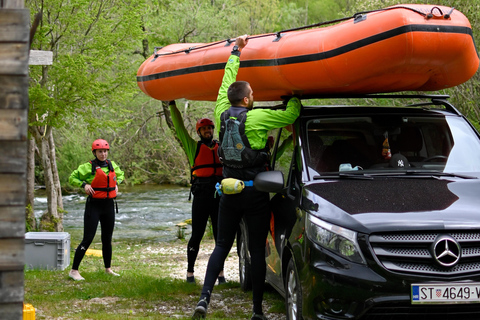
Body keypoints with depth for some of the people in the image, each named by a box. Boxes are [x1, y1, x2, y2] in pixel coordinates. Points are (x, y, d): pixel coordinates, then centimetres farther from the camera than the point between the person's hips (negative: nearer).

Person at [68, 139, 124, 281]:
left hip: (109, 205, 6)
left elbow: (120, 175, 29)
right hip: (94, 205, -6)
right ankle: (74, 270, -4)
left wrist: (116, 184, 10)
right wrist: (84, 185, -17)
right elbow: (72, 178, -2)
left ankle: (108, 268, 28)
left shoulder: (112, 165, 8)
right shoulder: (88, 167, -9)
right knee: (88, 239, -9)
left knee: (107, 238, 14)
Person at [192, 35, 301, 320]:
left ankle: (205, 297, -6)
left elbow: (227, 82, 17)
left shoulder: (223, 113, 3)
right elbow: (291, 115, -10)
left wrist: (236, 51, 27)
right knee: (257, 251, 2)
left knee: (222, 246, 10)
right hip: (255, 194, -5)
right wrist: (295, 93, 9)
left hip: (229, 192, 5)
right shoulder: (255, 119, -12)